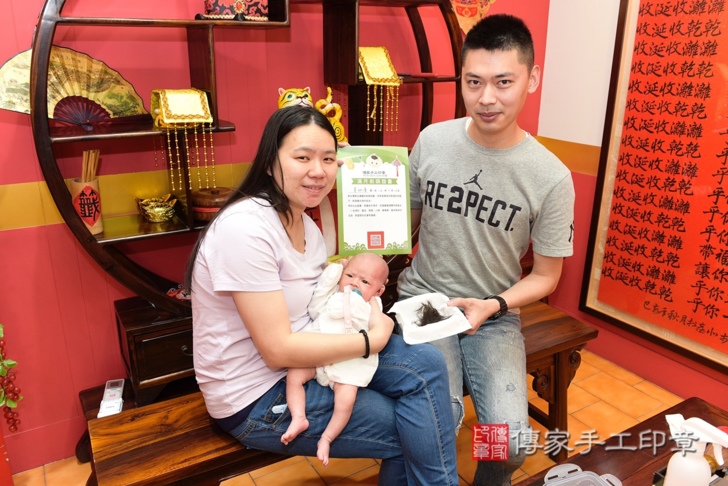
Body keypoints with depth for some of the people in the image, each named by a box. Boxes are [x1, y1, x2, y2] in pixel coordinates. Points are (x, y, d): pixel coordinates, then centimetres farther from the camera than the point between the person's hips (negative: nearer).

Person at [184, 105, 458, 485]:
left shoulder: (306, 225, 5)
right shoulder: (246, 228, -24)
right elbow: (278, 350, -25)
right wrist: (374, 338, -17)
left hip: (306, 361, 8)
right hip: (258, 399, -7)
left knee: (425, 363, -7)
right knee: (414, 429, -6)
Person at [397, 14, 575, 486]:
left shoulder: (551, 178, -10)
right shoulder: (431, 141, -5)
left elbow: (546, 275, 0)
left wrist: (493, 305, -17)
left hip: (495, 314, 0)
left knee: (511, 438, -17)